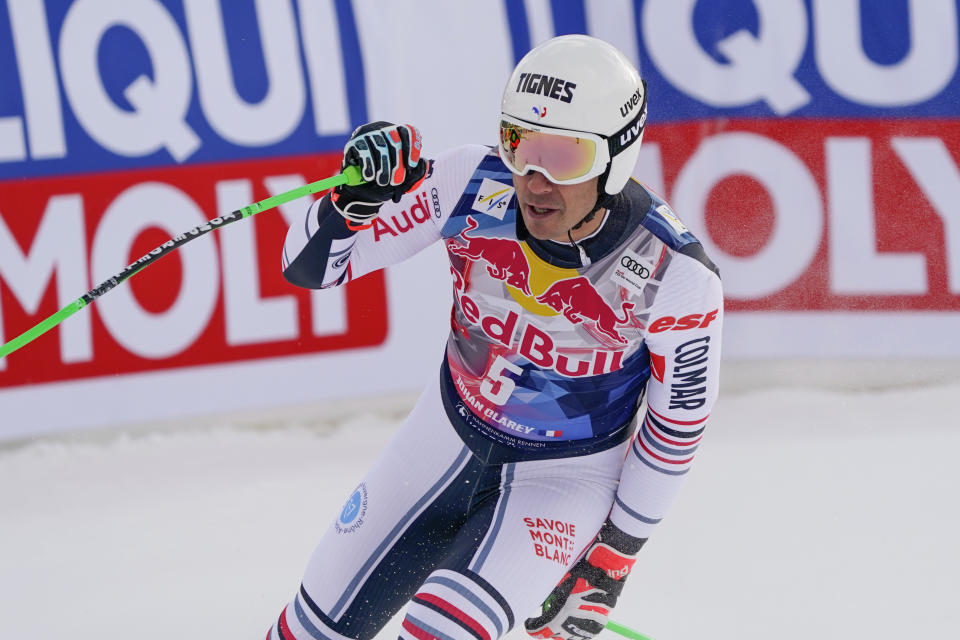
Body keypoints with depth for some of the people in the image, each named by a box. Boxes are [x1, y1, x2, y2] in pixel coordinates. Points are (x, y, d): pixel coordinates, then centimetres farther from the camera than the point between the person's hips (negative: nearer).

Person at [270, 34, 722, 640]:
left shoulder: (676, 276, -28)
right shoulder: (472, 185, -23)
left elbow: (678, 422, -11)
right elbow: (311, 265, -17)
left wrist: (614, 557, -4)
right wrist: (358, 197, -38)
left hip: (565, 478, -4)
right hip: (447, 441, 4)